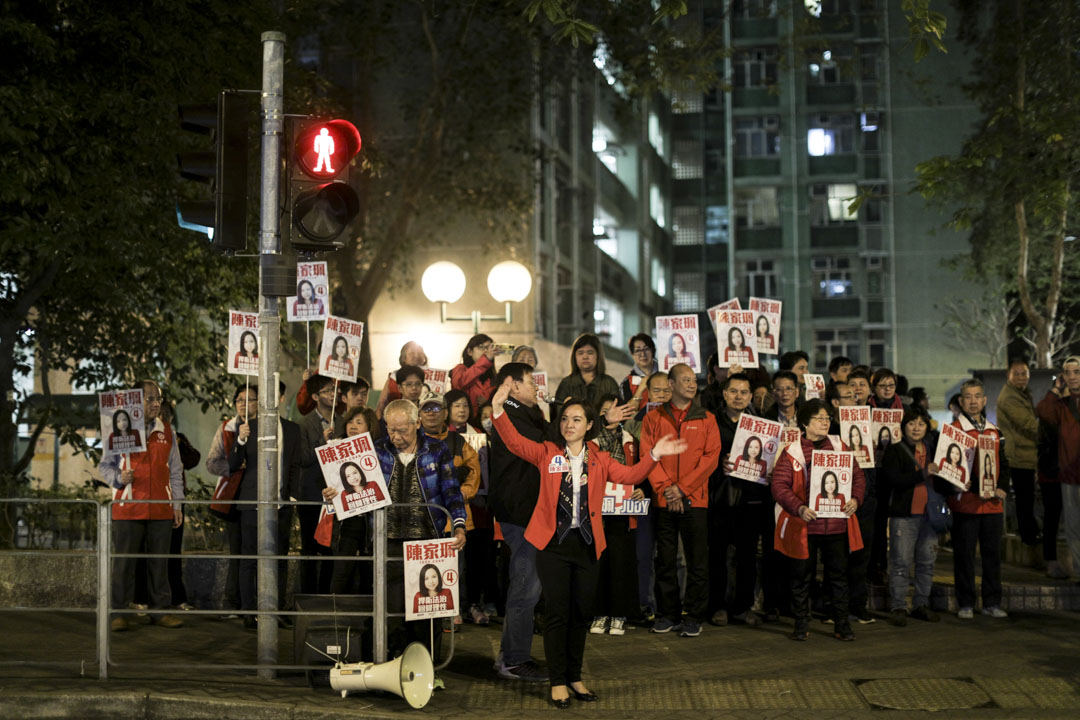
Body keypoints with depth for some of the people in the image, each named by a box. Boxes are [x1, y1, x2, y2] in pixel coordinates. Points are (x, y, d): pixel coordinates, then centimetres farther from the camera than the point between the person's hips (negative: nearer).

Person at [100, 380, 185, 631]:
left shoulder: (167, 431, 12)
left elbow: (175, 471, 16)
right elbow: (105, 465, 8)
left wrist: (177, 505, 11)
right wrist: (119, 478, -13)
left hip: (161, 508, 3)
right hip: (128, 507, -3)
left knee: (159, 561, 6)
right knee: (124, 561, -1)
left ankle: (160, 610, 14)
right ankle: (119, 613, 6)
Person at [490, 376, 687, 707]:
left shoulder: (599, 459, 9)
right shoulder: (547, 453, 3)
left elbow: (629, 475, -1)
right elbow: (515, 442, -9)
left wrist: (653, 455, -16)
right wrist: (499, 409, -22)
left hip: (586, 544, 3)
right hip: (553, 543, -3)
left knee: (581, 613, 10)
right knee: (557, 612, -2)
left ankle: (574, 677, 25)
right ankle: (558, 682, 9)